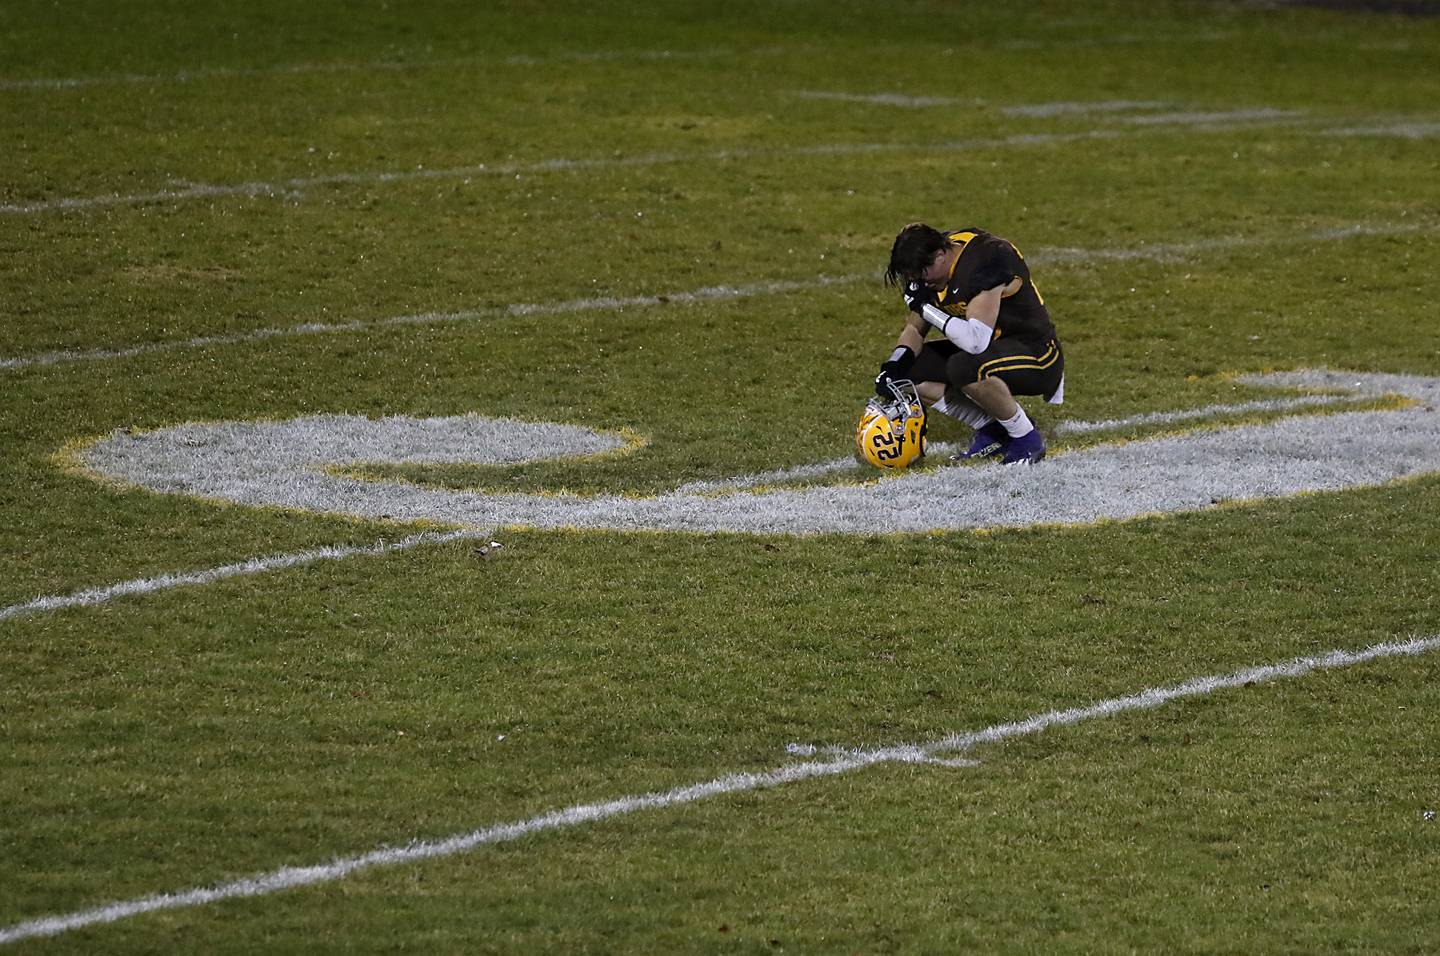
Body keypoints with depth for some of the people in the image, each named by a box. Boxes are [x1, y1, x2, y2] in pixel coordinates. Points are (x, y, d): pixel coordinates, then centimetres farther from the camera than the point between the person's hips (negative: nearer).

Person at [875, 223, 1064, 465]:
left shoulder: (985, 262, -29)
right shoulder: (931, 270, -3)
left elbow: (976, 341, -37)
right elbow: (915, 329, 8)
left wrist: (926, 306, -28)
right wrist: (894, 365, -11)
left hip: (1035, 354, -9)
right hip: (991, 347, 9)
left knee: (964, 368, -36)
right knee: (910, 372, -4)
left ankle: (1027, 438, -14)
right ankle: (992, 429, 4)